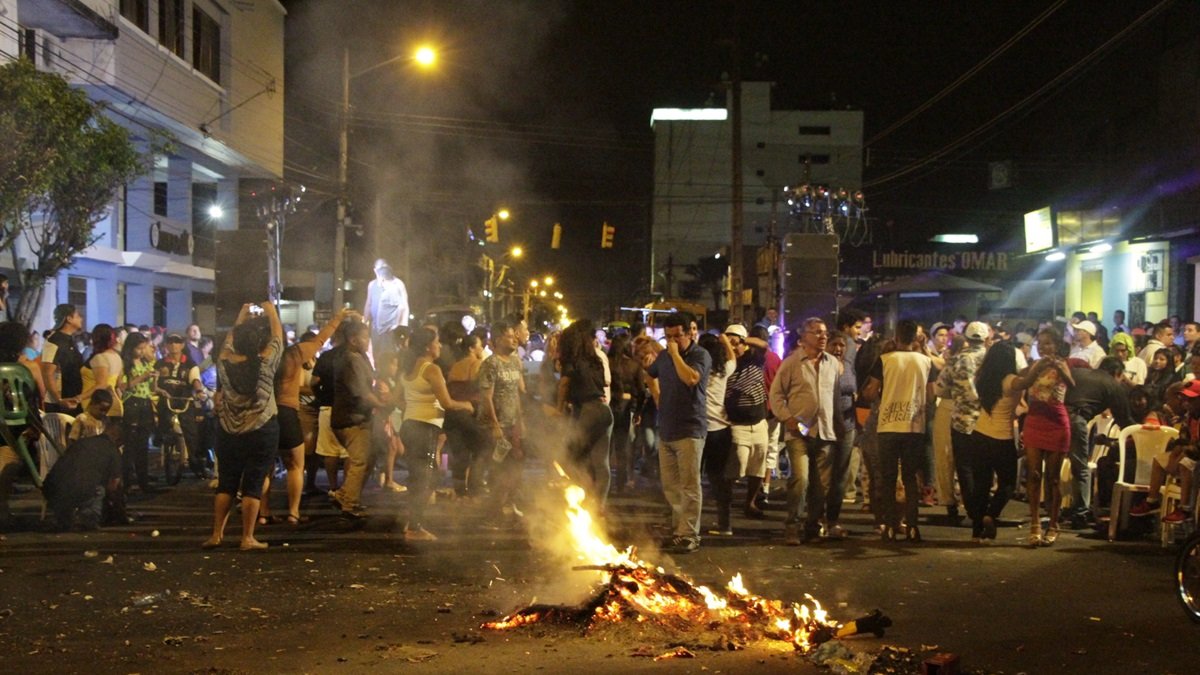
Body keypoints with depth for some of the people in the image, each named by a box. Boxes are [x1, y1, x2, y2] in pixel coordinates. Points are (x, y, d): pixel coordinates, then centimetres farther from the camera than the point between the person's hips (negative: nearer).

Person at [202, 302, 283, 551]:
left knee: (226, 483, 11)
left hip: (228, 431, 3)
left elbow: (231, 337, 13)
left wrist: (242, 315, 24)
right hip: (262, 431, -3)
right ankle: (248, 538, -1)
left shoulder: (224, 362, -5)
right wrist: (270, 311, 15)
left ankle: (216, 535, 11)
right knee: (253, 485, -1)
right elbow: (277, 335, -1)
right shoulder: (265, 363, -13)